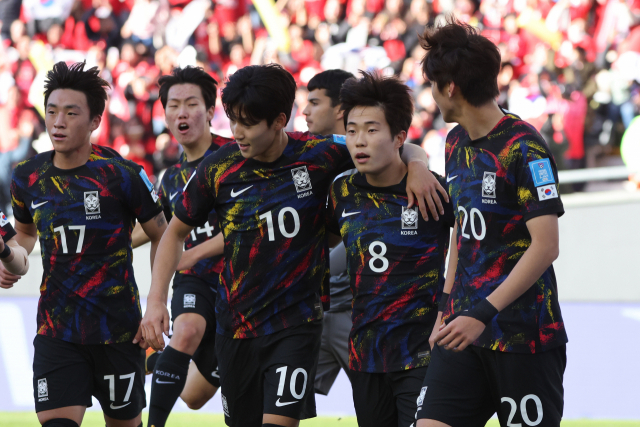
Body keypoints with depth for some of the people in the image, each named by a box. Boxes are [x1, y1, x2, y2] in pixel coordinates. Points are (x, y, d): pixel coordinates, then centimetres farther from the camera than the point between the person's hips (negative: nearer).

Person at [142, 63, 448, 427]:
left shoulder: (318, 155, -10)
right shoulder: (218, 168, -5)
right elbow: (177, 232, 9)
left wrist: (417, 166, -19)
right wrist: (156, 301, 0)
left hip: (296, 322, -3)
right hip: (235, 325, 3)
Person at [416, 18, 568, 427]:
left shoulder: (524, 147, -13)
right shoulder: (457, 143, 13)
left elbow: (545, 246, -19)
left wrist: (483, 313, -22)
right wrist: (447, 309, 16)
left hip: (523, 333, -7)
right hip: (465, 331, 7)